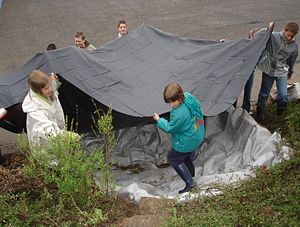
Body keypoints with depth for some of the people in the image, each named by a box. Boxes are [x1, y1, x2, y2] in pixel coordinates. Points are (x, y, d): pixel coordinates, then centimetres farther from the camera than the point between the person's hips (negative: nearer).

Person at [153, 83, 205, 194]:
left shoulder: (179, 115, -40)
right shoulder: (188, 96, -16)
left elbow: (169, 128, -22)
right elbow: (198, 105, 6)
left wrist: (159, 120, -5)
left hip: (187, 142, -9)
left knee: (173, 159, 15)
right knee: (188, 155, 35)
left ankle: (190, 182, 18)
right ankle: (191, 172, 62)